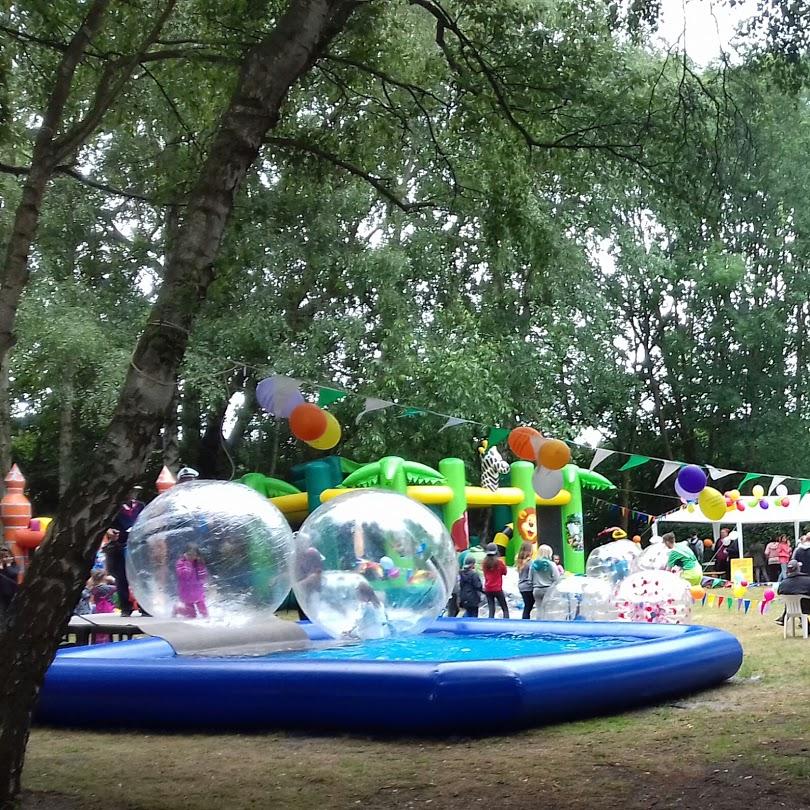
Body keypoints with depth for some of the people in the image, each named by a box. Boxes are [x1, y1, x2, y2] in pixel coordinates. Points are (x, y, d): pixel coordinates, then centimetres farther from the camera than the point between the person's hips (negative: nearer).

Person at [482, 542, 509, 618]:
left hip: (488, 589, 3)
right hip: (497, 589, -3)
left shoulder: (485, 563, -3)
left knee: (491, 610, 6)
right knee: (505, 609, 6)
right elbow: (505, 572, 4)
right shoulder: (499, 562, -12)